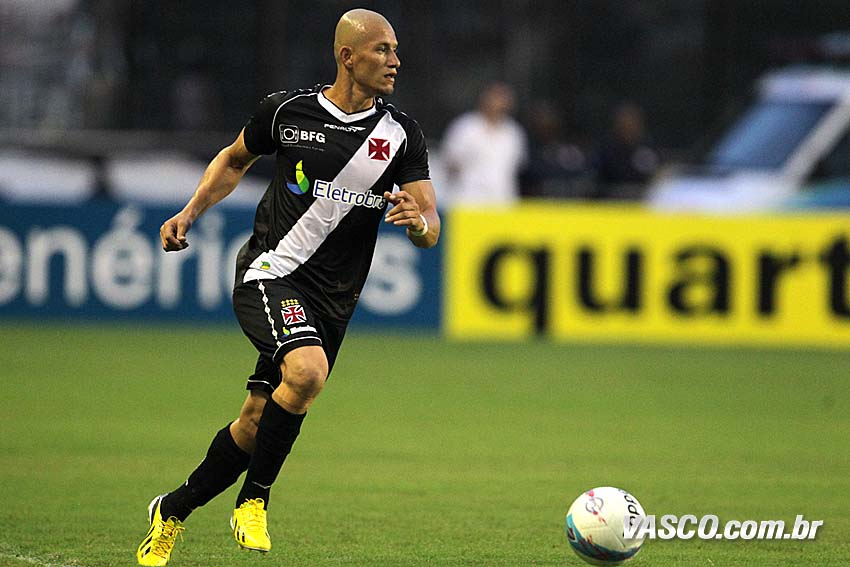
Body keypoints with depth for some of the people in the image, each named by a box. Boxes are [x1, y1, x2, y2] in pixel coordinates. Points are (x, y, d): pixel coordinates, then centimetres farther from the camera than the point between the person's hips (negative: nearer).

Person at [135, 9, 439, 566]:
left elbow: (431, 227, -2)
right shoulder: (286, 111, -4)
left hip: (332, 300, 3)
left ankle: (173, 511, 29)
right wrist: (189, 215, 7)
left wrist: (418, 221, -25)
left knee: (256, 425, 6)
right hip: (269, 275, -3)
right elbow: (235, 159, 17)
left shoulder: (402, 134, -1)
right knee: (307, 370, -31)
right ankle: (254, 499, -12)